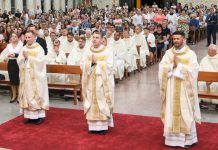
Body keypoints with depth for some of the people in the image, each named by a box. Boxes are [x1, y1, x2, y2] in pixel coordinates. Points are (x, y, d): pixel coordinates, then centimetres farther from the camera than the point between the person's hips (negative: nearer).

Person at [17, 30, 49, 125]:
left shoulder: (39, 48, -5)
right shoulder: (24, 48, 10)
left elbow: (40, 61, -16)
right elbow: (19, 61, 5)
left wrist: (28, 57, -16)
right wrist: (23, 57, -15)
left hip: (36, 76, -5)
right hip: (26, 76, 5)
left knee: (37, 94, -2)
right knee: (27, 94, 4)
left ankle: (40, 115, 4)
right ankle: (30, 115, 10)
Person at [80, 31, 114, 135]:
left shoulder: (107, 52, -3)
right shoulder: (88, 52, 10)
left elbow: (109, 66, -12)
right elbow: (82, 65, 5)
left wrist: (97, 62, -14)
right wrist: (91, 63, -12)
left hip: (102, 82, -4)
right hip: (90, 82, 4)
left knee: (102, 103, -3)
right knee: (92, 103, 5)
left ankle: (103, 126, 4)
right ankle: (93, 126, 12)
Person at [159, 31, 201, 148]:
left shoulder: (190, 54, -4)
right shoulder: (168, 53, 5)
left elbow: (193, 70, -14)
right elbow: (162, 68, -3)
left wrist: (178, 64, -16)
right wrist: (173, 65, -17)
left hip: (184, 88, -3)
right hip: (171, 88, 3)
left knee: (185, 113, 2)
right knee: (171, 112, 7)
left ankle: (186, 139, 12)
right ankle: (172, 137, 16)